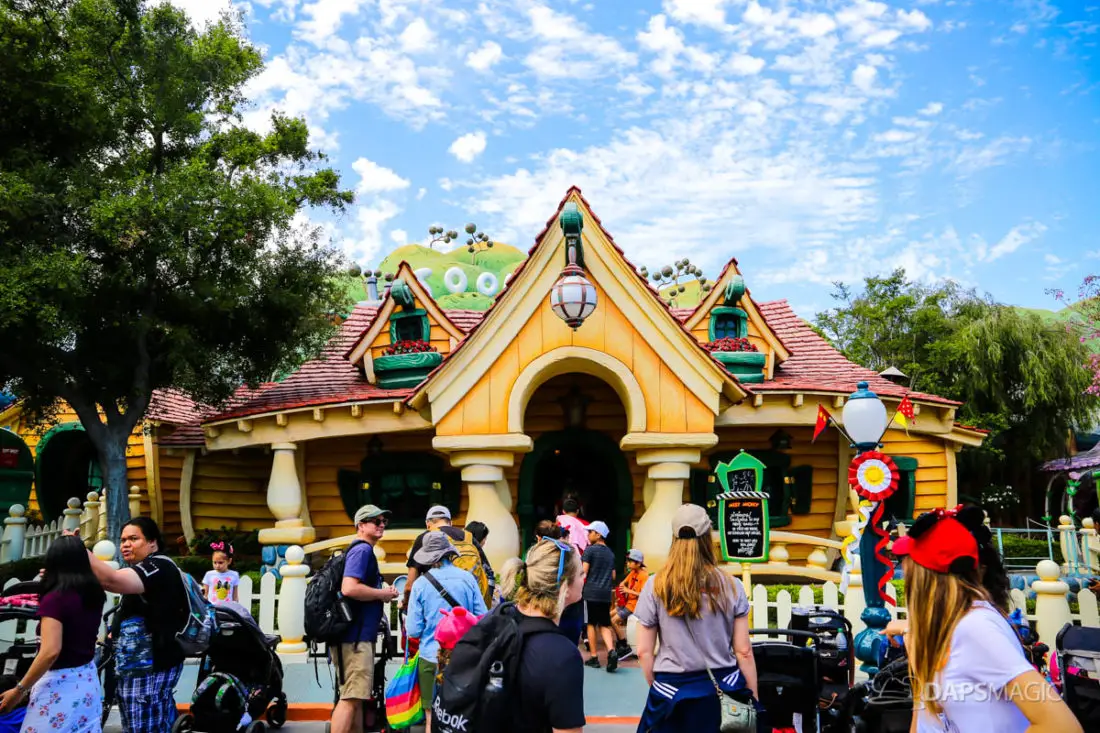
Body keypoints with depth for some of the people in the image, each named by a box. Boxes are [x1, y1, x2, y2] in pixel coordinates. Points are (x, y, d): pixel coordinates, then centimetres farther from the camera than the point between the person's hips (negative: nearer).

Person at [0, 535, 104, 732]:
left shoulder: (54, 598, -16)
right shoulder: (94, 594, 4)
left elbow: (51, 652, -24)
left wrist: (19, 690, -14)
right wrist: (75, 545, 34)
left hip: (58, 685, -7)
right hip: (88, 681, 7)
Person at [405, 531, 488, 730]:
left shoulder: (421, 584, -6)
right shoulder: (468, 578, -4)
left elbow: (413, 631, -6)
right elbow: (483, 619, 0)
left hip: (431, 659, -1)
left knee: (433, 718, 10)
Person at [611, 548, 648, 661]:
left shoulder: (644, 575, -19)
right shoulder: (632, 572, 7)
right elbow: (623, 583, 21)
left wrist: (629, 590, -24)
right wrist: (621, 587, -1)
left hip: (635, 604, -9)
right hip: (627, 601, 9)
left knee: (614, 621, -15)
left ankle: (625, 647, -4)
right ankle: (619, 643, 16)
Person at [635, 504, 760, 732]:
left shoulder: (655, 586, -6)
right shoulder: (730, 586, -3)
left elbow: (644, 651, -3)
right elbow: (743, 651, -1)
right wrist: (753, 697, 9)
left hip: (672, 690, -1)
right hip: (723, 689, 1)